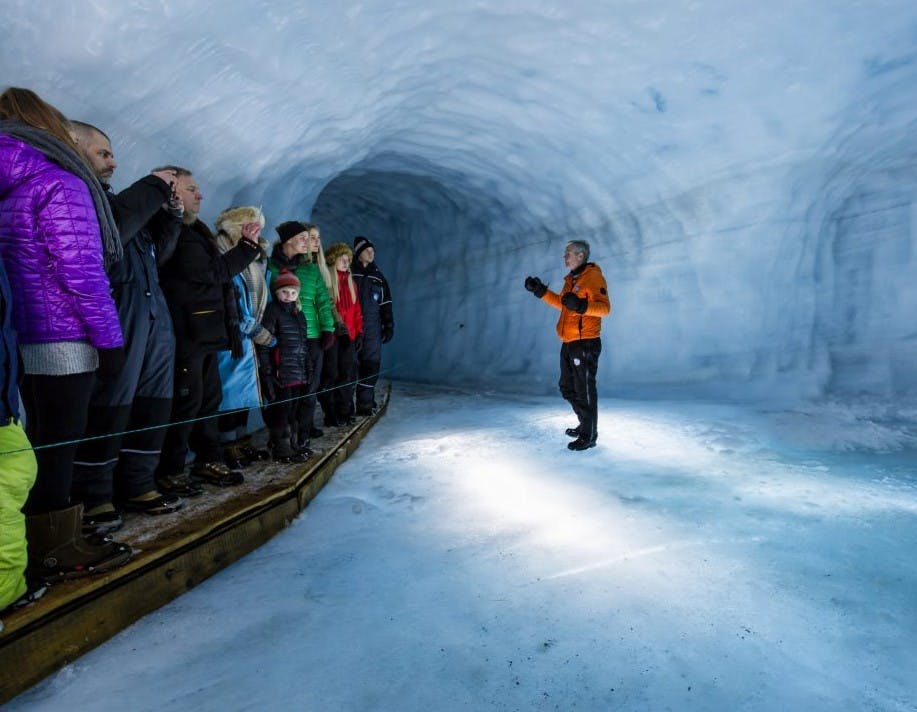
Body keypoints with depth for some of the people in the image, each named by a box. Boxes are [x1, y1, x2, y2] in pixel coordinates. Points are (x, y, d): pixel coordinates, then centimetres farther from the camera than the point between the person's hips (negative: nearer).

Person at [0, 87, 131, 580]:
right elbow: (81, 273, -17)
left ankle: (40, 541, 28)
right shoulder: (59, 184, -10)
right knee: (56, 444, 0)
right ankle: (53, 549, 13)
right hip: (63, 341, -8)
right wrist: (109, 337, -12)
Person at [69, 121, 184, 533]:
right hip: (115, 310, -9)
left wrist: (170, 210, 11)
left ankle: (137, 486, 19)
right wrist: (153, 189, -8)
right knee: (107, 407, -6)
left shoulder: (108, 197, 27)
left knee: (153, 402, 9)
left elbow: (159, 249, 25)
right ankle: (92, 498, 7)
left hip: (154, 310, 9)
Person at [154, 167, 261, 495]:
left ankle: (208, 460, 25)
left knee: (210, 397, 14)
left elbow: (217, 271, 20)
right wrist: (247, 247, -9)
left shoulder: (194, 231, 20)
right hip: (186, 332, -10)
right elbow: (211, 272, -18)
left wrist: (245, 246, 6)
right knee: (187, 400, -5)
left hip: (205, 332, 10)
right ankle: (169, 472, 8)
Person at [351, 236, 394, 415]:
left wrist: (389, 325, 10)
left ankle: (366, 402, 9)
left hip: (372, 328, 4)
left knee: (372, 364, 1)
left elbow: (386, 303, 16)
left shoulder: (378, 276, 15)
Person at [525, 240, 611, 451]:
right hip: (569, 344, 10)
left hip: (585, 343, -10)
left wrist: (581, 306, -37)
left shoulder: (593, 277, -12)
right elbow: (561, 303, 28)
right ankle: (585, 424, 34)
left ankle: (589, 435, 10)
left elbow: (604, 307, -21)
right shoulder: (572, 278, 17)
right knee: (567, 388, 18)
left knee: (584, 391, -2)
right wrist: (542, 292, 21)